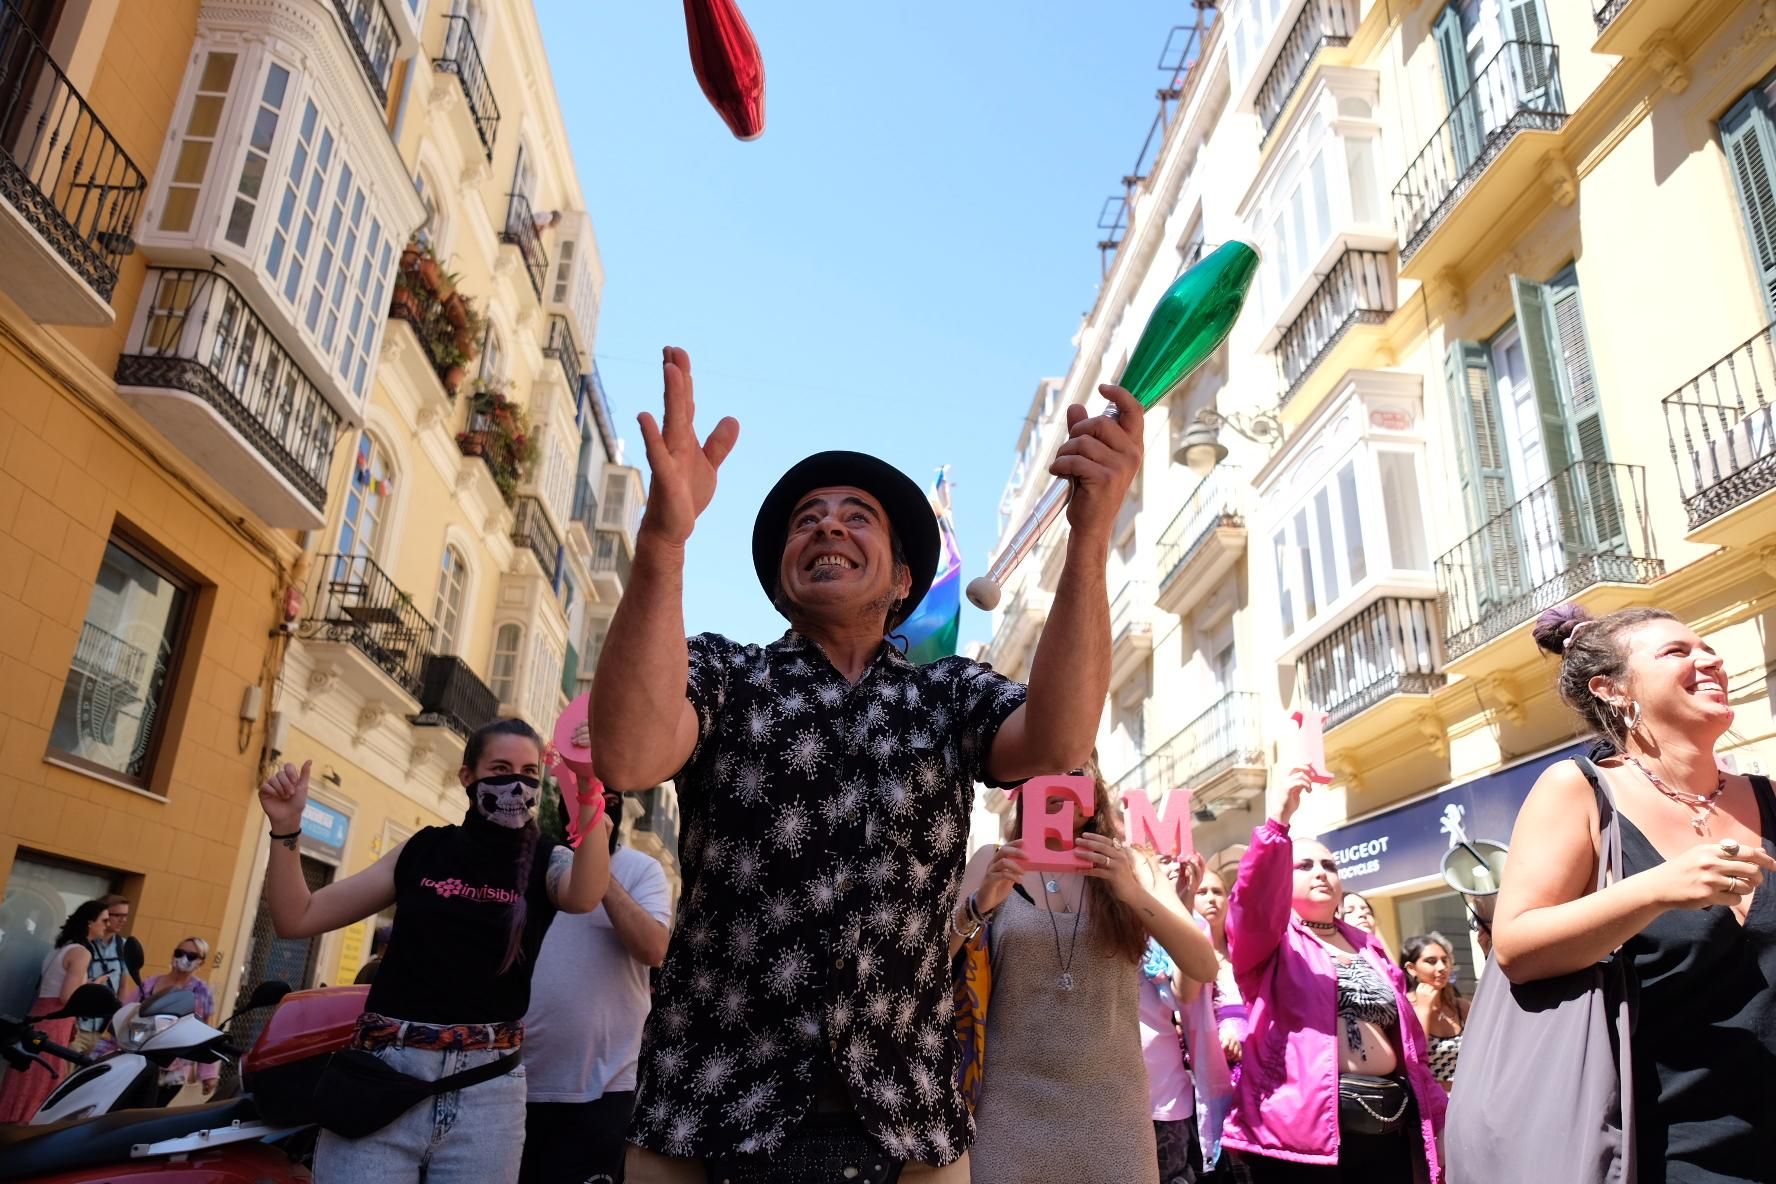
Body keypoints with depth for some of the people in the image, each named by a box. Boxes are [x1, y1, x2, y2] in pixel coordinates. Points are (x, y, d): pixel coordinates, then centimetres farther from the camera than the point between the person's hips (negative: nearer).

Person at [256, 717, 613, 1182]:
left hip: (486, 1091, -1)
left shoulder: (548, 861, 0)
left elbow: (584, 897, -27)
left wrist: (589, 793, -42)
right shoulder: (425, 849, 7)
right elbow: (297, 918, 10)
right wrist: (286, 827, -5)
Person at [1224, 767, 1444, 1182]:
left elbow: (1408, 1040, 21)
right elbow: (1254, 900, -20)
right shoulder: (1267, 941, 4)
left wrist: (1439, 1116, 17)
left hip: (1388, 1127, 6)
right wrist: (1279, 821, -30)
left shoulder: (1367, 947, 21)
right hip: (1303, 1125, -5)